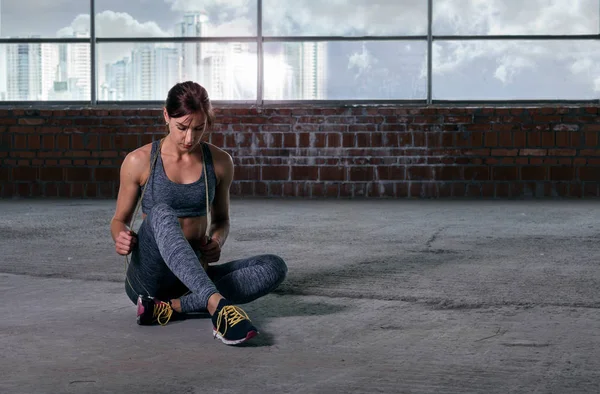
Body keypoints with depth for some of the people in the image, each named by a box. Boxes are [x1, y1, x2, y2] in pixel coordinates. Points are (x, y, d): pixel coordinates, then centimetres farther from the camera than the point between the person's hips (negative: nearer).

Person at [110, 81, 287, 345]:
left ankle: (172, 307, -29)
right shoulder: (139, 162, -2)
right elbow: (120, 220, 8)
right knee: (161, 214, -34)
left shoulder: (220, 162, 5)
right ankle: (217, 304, -53)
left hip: (195, 278, 3)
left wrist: (217, 241, -6)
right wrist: (121, 237, -16)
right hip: (148, 280, -3)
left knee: (274, 267, -22)